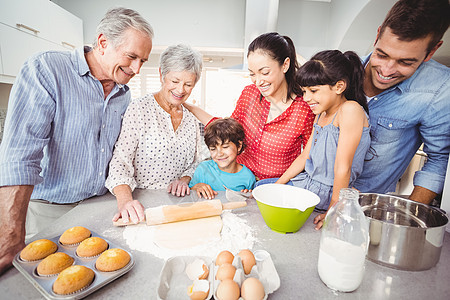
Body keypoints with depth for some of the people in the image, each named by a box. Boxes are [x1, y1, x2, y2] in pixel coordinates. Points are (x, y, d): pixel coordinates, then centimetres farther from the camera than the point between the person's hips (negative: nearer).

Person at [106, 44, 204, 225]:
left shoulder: (191, 119, 8)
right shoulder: (139, 109, -6)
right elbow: (120, 162, -13)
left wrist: (184, 180, -4)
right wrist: (125, 200, -29)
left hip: (175, 202, 2)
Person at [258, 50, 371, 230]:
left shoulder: (350, 109, -22)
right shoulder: (321, 114, 6)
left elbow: (343, 168, -24)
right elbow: (304, 156, 8)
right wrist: (277, 185, 5)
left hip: (327, 193, -8)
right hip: (308, 182, 8)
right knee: (260, 187, 11)